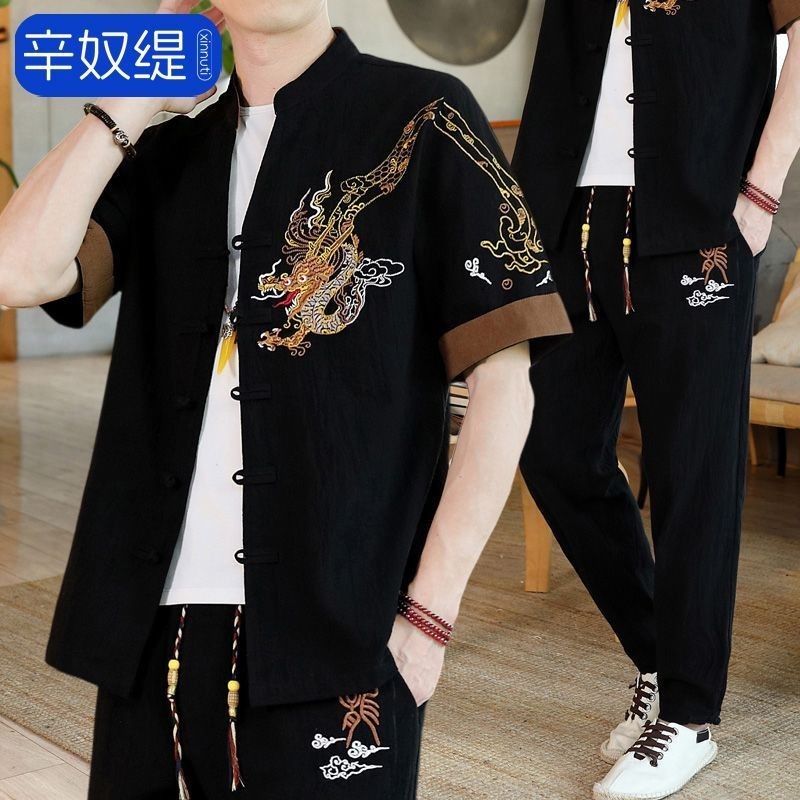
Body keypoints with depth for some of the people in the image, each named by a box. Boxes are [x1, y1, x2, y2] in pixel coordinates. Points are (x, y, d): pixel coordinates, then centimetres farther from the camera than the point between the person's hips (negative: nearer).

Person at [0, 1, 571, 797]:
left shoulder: (421, 117, -3)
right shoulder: (168, 154, 11)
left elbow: (501, 382, -6)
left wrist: (428, 612, -11)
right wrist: (134, 98, 0)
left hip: (337, 629, -4)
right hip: (152, 623, 5)